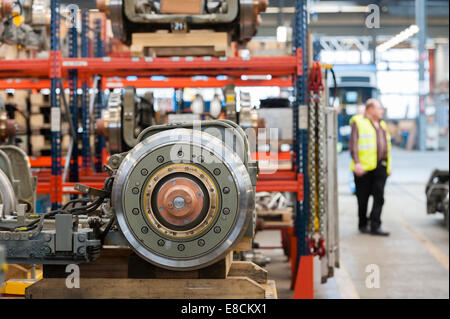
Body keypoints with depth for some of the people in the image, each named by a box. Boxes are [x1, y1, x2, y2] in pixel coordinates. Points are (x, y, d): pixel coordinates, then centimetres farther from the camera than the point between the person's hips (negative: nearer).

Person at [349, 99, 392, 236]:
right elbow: (353, 144, -10)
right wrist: (356, 163, -21)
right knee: (363, 198, 5)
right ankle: (363, 225, 18)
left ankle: (375, 226, -5)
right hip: (364, 168, -6)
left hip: (380, 167, 6)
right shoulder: (358, 122, -2)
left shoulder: (381, 125, 20)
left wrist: (388, 167, 19)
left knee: (379, 197, -5)